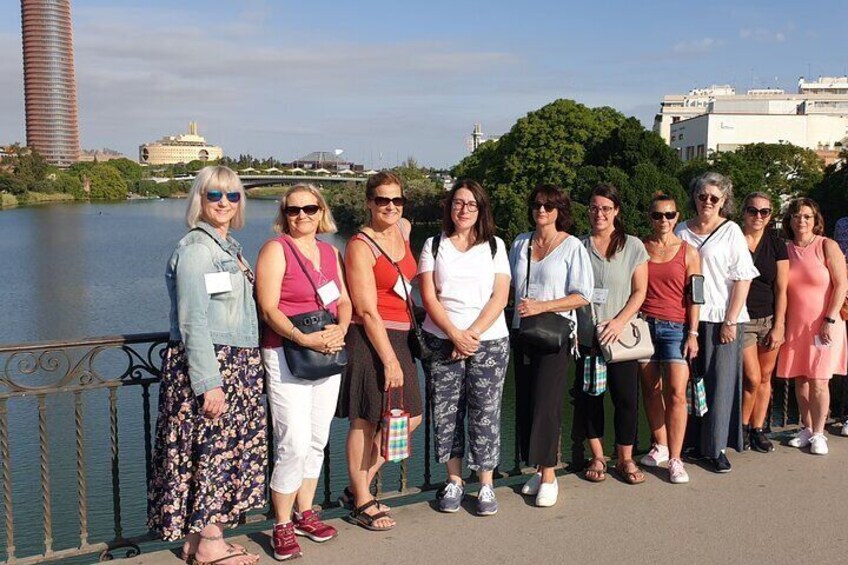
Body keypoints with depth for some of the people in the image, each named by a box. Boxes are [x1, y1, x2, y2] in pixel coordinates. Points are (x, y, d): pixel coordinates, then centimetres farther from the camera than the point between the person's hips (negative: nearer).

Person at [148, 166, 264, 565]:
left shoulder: (228, 247, 16)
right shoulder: (195, 248, -12)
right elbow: (193, 323, -18)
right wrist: (208, 382, -21)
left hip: (238, 365, 9)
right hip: (206, 365, -9)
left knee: (227, 449, 11)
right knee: (213, 449, -4)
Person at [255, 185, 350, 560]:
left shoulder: (330, 252, 13)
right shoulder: (276, 250, -6)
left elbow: (344, 301, 11)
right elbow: (269, 309, -13)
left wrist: (340, 329, -9)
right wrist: (304, 338, -24)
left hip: (329, 352, 6)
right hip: (286, 354, -6)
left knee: (317, 441, 12)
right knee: (295, 444, -10)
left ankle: (304, 514, 27)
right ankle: (283, 527, 5)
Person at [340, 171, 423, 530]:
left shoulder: (404, 229, 10)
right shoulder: (360, 247, -13)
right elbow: (367, 311, -17)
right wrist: (390, 361, -18)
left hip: (400, 335, 8)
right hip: (370, 338, -8)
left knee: (409, 418, 11)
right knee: (366, 421, 1)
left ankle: (360, 487, 26)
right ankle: (362, 504, 17)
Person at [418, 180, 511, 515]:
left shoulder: (495, 246, 10)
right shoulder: (434, 246, 9)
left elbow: (500, 296, 0)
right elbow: (429, 297, 0)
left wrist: (473, 333, -12)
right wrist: (454, 334, -13)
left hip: (489, 340, 0)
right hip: (442, 340, 1)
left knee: (485, 412, -1)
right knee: (446, 412, 3)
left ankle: (486, 484, 10)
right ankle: (454, 481, 17)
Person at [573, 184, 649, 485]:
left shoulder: (632, 246, 2)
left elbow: (639, 292, 1)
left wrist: (619, 321, -13)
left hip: (621, 336, -1)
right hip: (586, 336, 1)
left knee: (626, 398, 0)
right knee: (588, 397, 6)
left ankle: (625, 458, 17)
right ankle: (597, 457, 21)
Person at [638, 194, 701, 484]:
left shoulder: (689, 252, 7)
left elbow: (694, 297, 4)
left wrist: (693, 333, -3)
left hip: (675, 327, -2)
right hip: (643, 324, 2)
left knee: (676, 392, -11)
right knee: (650, 389, 7)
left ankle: (675, 459, -4)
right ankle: (660, 445, 22)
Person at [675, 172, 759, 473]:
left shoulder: (731, 231, -2)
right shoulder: (682, 230, 9)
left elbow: (743, 279, -6)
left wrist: (731, 321, -12)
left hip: (721, 318, -3)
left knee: (720, 382, 0)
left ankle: (717, 448, 10)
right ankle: (696, 442, 21)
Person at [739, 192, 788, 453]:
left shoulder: (776, 244, 3)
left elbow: (781, 289, 3)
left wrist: (778, 327, -2)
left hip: (770, 319, 3)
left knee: (765, 377, 7)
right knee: (752, 378, -8)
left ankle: (758, 429, 20)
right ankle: (742, 426, 14)